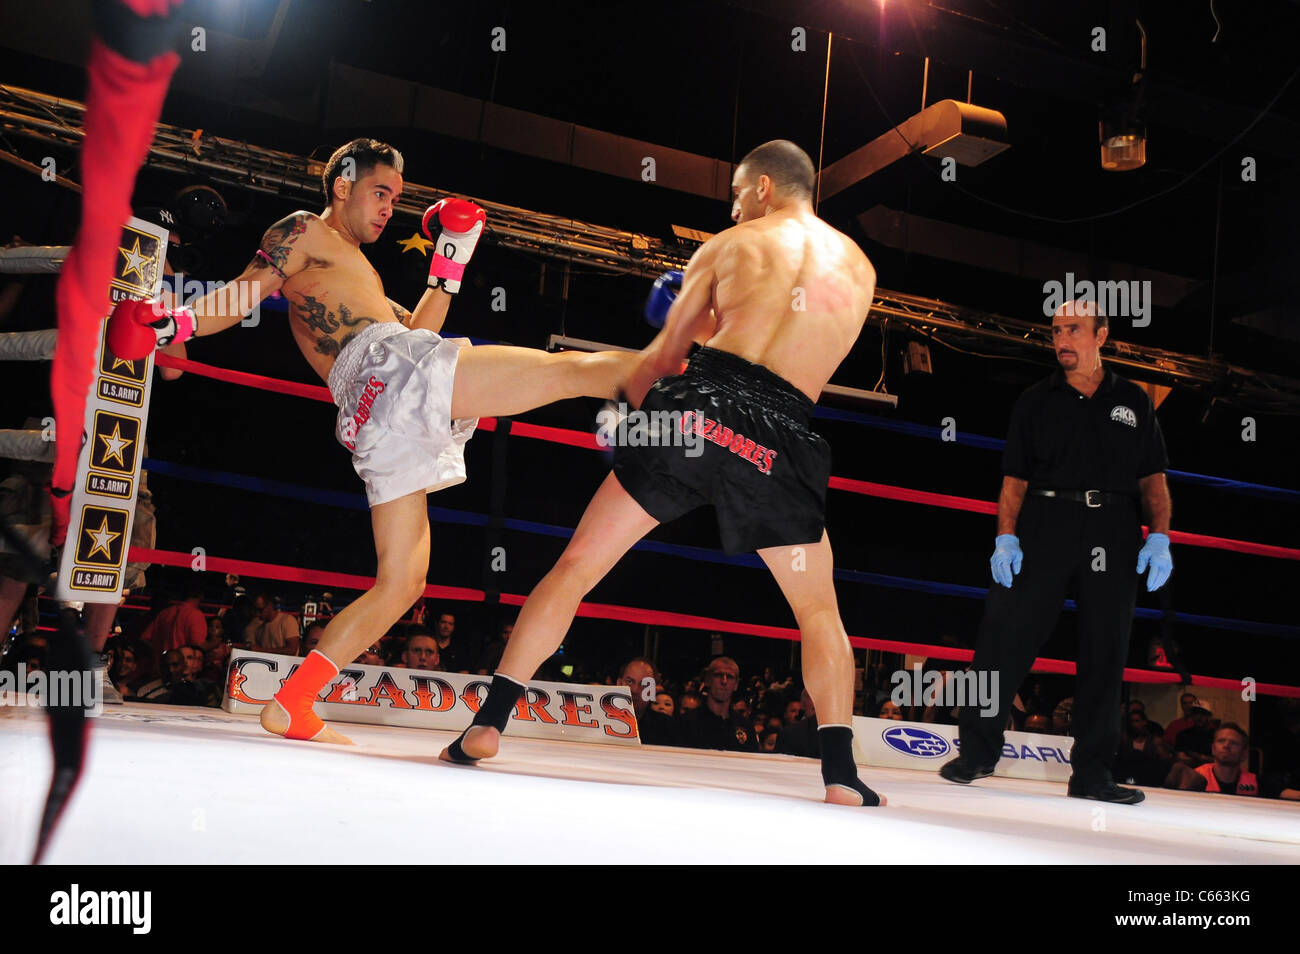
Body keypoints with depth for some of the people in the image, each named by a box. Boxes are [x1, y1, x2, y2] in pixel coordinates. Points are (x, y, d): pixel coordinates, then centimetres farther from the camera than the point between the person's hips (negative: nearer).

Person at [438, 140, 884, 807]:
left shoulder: (728, 246, 15)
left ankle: (488, 723, 8)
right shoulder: (859, 269, 21)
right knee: (819, 611, 19)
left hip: (700, 403, -1)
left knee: (576, 565, 9)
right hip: (782, 438, 1)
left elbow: (664, 355, 17)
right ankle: (840, 773, 8)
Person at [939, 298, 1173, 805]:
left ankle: (1091, 772, 9)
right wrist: (1005, 537, -5)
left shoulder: (1133, 401, 16)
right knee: (1006, 632, -11)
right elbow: (1015, 477, 8)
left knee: (1105, 652, 2)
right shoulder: (1035, 401, 14)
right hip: (1045, 522, -1)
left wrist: (1160, 539, 0)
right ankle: (978, 749, 0)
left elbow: (1153, 479, 13)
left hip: (1114, 531, 1)